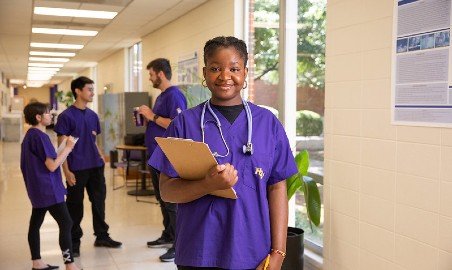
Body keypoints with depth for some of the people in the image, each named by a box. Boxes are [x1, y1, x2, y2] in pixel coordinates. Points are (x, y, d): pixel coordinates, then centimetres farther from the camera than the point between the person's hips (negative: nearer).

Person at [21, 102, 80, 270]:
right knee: (66, 223, -7)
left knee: (35, 224, 13)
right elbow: (52, 166, -20)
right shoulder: (40, 137, -18)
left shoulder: (29, 135, 11)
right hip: (48, 189, -10)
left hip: (37, 189, 10)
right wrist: (68, 147, -14)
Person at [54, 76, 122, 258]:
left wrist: (101, 157, 8)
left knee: (99, 201, 12)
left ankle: (102, 236, 25)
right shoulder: (66, 116, -8)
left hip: (95, 167, 6)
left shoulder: (93, 115, 10)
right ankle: (74, 242, 18)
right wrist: (66, 171, -13)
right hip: (77, 169, -6)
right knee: (75, 205, 5)